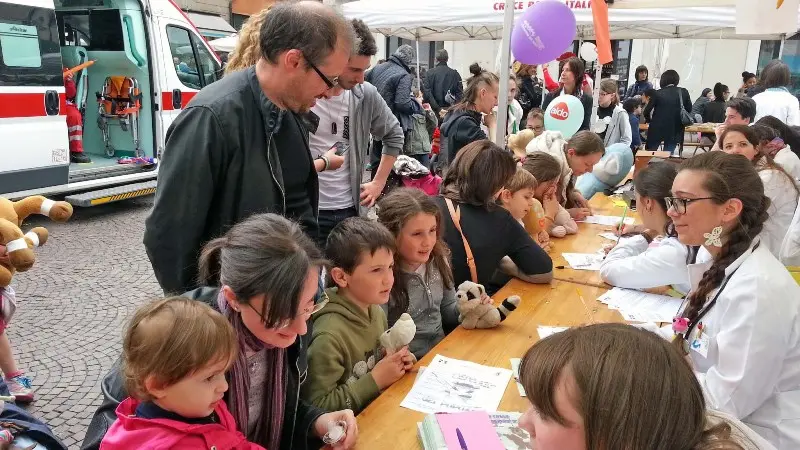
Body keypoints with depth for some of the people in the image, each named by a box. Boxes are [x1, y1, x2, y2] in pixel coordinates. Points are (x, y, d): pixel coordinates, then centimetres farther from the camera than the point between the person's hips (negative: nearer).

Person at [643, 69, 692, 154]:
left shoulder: (658, 93, -9)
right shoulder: (683, 92, -2)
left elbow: (647, 112, -6)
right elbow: (689, 109, 8)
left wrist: (651, 120, 14)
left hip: (657, 129, -2)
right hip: (675, 130, 2)